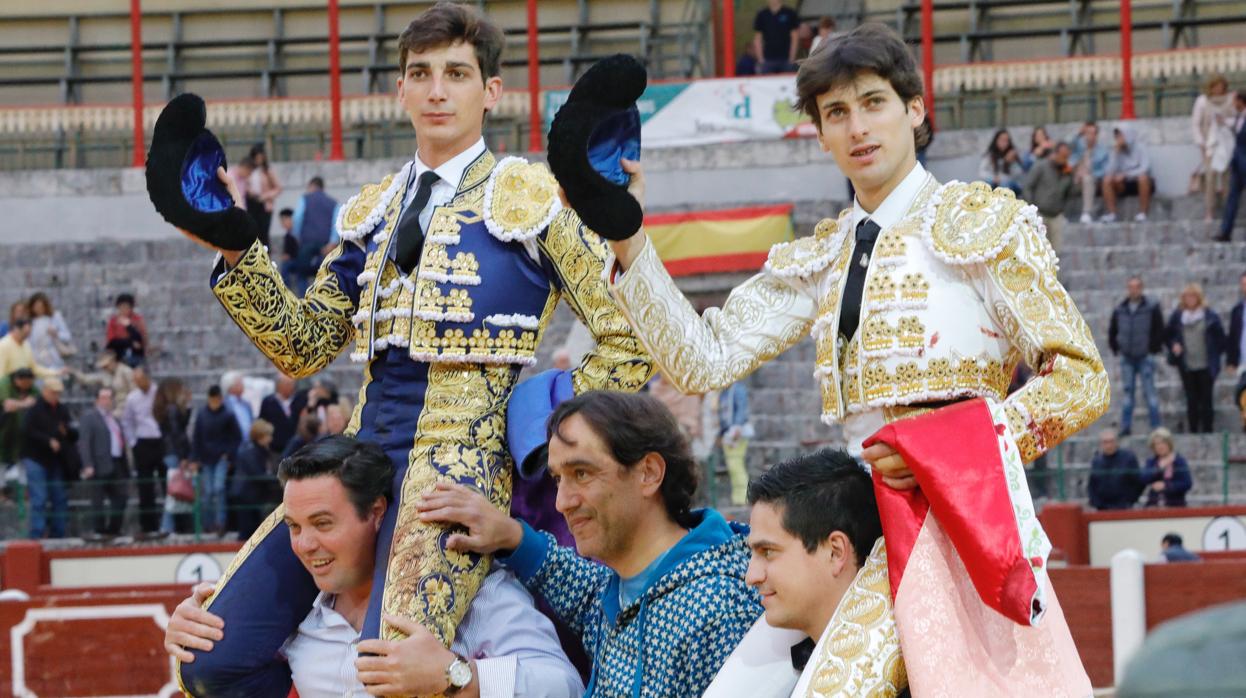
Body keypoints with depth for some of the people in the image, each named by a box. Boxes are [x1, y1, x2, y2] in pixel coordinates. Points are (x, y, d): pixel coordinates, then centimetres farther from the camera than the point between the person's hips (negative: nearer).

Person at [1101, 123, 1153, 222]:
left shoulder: (1140, 148, -11)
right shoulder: (1118, 150, 0)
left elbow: (1144, 169, -23)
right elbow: (1111, 171, -10)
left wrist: (1125, 174, -30)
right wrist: (1116, 153, -18)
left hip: (1140, 183, -4)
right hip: (1125, 185, 4)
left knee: (1142, 177, -38)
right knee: (1107, 179, -22)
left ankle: (1142, 213, -29)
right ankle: (1111, 213, -22)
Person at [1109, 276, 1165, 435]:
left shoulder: (1151, 309, -5)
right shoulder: (1120, 310, 6)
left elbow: (1159, 331, -3)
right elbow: (1112, 331, 18)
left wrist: (1153, 349, -5)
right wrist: (1116, 349, 11)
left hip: (1145, 356, -4)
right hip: (1127, 358, 4)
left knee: (1150, 392, -4)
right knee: (1127, 392, 5)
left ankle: (1156, 426, -1)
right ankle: (1126, 426, 8)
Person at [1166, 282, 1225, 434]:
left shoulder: (1210, 316, -3)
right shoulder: (1177, 316, 4)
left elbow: (1220, 338, 2)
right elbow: (1168, 335, 14)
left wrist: (1215, 356, -1)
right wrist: (1173, 345, -4)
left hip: (1206, 366, -2)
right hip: (1187, 367, 2)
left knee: (1206, 400, 1)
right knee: (1191, 401, 5)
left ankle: (1207, 431, 6)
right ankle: (1193, 431, 11)